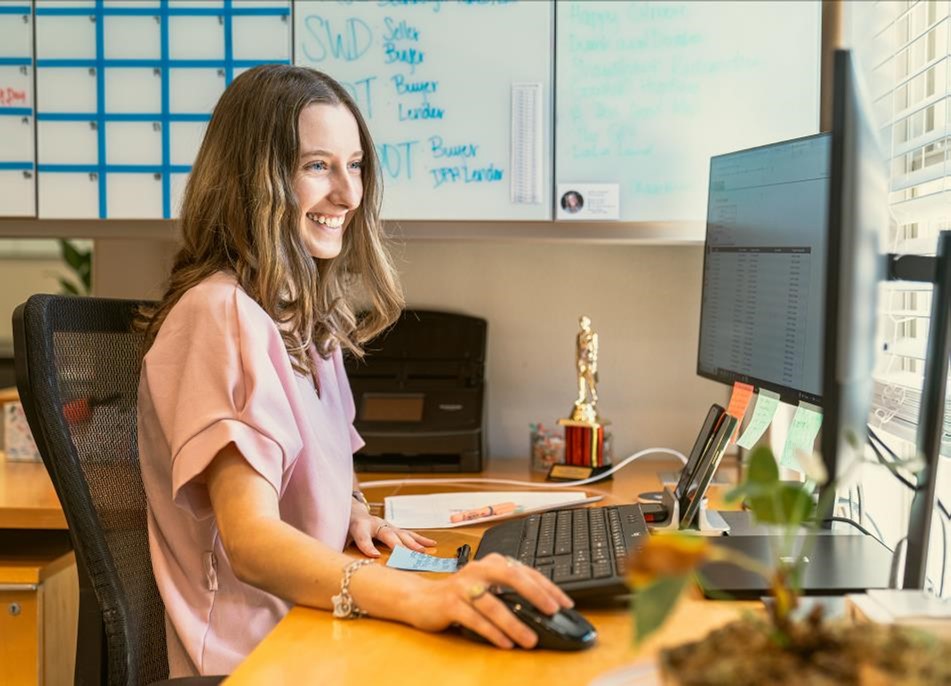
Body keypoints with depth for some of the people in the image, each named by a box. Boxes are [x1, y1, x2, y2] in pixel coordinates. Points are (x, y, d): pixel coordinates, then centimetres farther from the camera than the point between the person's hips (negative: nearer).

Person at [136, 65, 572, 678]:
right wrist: (424, 597, -40)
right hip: (251, 659, -8)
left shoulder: (309, 316, 14)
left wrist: (351, 512, 3)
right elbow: (251, 540, -26)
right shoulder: (223, 315, -15)